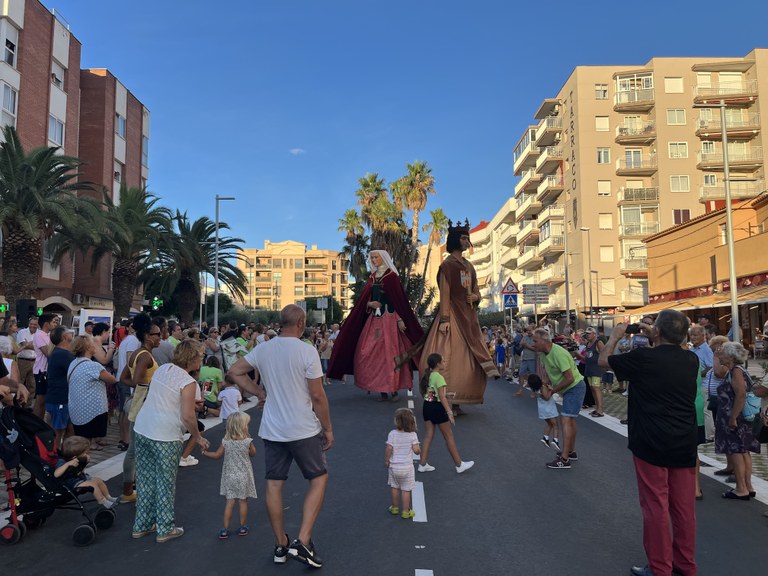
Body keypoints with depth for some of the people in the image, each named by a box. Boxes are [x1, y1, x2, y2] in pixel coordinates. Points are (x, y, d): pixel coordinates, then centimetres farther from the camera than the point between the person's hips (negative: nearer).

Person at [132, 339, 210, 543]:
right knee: (165, 483, 7)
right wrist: (197, 437, -2)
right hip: (166, 436, -7)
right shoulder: (188, 382, -14)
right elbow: (188, 416, -16)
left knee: (145, 479, 16)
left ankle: (141, 525, 28)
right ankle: (165, 529, 19)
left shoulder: (162, 368, 8)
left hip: (142, 429, 7)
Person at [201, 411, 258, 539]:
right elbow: (253, 453, 4)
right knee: (243, 501, 10)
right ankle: (242, 527, 21)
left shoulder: (226, 441, -7)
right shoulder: (247, 441, -13)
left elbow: (217, 455, 2)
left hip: (229, 476, 2)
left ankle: (225, 529, 10)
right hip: (243, 476, -2)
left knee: (229, 502, 7)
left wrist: (205, 453, 19)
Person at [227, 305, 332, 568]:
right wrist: (328, 429, -3)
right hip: (304, 430, -5)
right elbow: (317, 396, -13)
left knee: (274, 484, 12)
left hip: (272, 430, 5)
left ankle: (281, 545, 25)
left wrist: (259, 392, 9)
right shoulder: (306, 351, -15)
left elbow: (234, 372, 9)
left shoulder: (262, 349, 1)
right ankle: (302, 541, 2)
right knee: (319, 478, 11)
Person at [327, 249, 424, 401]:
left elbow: (399, 299, -7)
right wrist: (370, 304, -7)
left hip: (388, 319, -5)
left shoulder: (391, 276, -2)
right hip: (373, 318, 6)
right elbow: (364, 299, 16)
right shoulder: (372, 277, 15)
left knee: (390, 352, -6)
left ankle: (394, 389, 1)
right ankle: (381, 389, 6)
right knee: (373, 352, 0)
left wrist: (400, 320, -14)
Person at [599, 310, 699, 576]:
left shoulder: (643, 357, -14)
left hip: (652, 443, -5)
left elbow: (604, 361, 2)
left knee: (655, 505, 4)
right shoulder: (691, 359, 1)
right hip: (685, 443, 6)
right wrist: (655, 342, 27)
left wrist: (615, 336, 16)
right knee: (684, 505, 14)